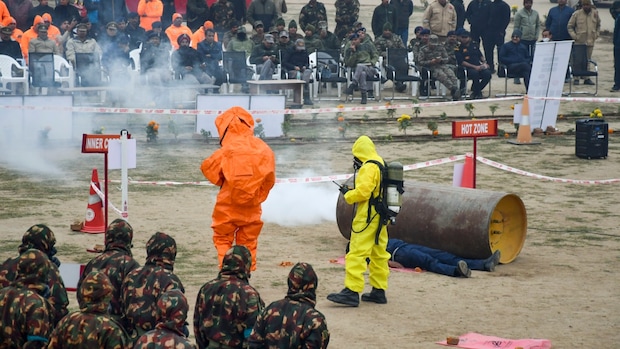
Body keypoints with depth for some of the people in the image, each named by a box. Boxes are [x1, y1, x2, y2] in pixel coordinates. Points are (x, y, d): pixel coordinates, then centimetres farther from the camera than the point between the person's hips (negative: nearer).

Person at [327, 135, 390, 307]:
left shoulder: (369, 168, -14)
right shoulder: (382, 165, 16)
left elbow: (363, 192, -21)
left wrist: (347, 194, -3)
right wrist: (352, 192, 14)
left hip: (367, 217, -10)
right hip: (381, 216, 10)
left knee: (356, 254, -12)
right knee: (379, 254, 14)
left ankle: (352, 292, -16)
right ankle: (379, 291, 19)